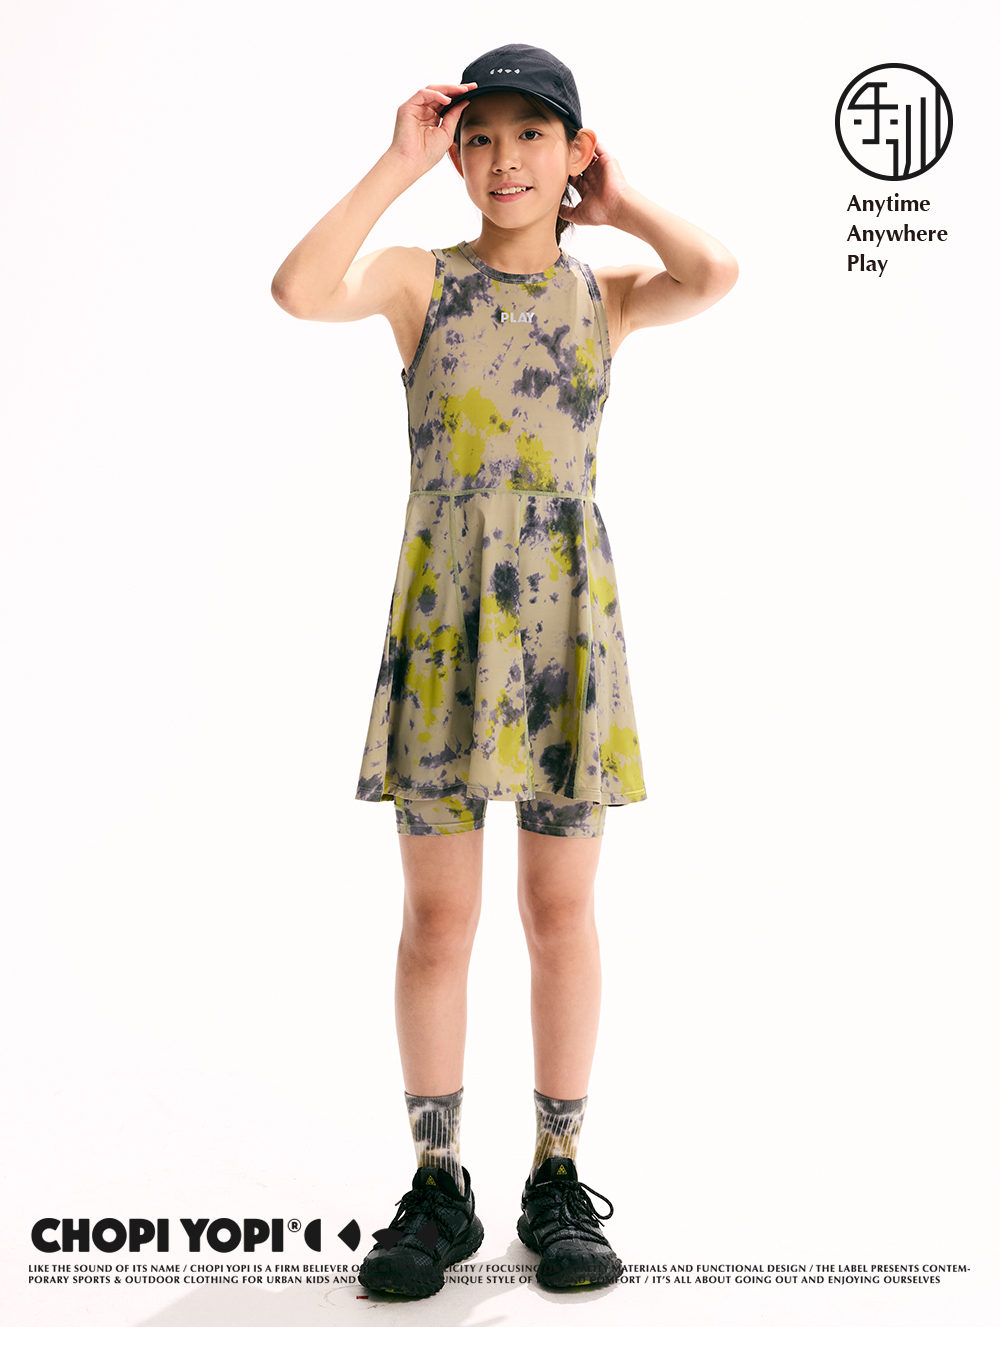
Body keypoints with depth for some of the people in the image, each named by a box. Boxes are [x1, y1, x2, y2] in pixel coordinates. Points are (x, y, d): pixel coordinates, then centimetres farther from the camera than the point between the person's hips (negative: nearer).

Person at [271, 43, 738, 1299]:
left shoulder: (604, 293, 7)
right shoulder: (423, 279, 4)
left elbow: (714, 275, -14)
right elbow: (299, 289, -16)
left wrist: (619, 203, 2)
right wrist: (398, 162, -7)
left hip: (567, 612, 1)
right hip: (443, 613, 0)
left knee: (560, 908, 6)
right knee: (437, 911, 3)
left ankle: (558, 1178, 19)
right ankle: (437, 1183, 16)